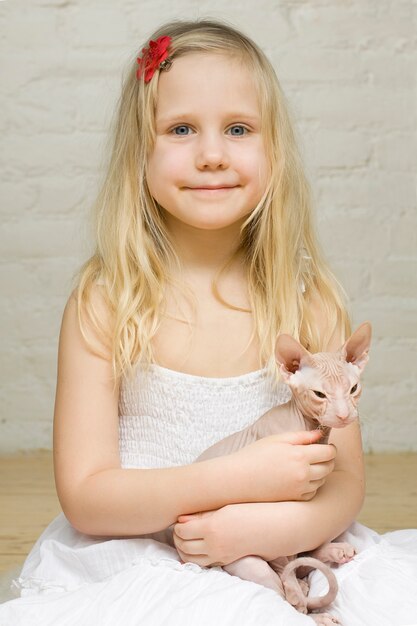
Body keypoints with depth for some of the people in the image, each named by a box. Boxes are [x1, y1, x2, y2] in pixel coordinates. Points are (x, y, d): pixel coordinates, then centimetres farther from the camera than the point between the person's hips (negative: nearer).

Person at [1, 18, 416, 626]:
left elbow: (344, 483, -2)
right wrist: (238, 479, -21)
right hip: (132, 570, -2)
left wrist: (263, 527, -23)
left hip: (282, 561, 2)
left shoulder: (311, 301, -4)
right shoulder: (103, 304, -9)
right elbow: (83, 495, -10)